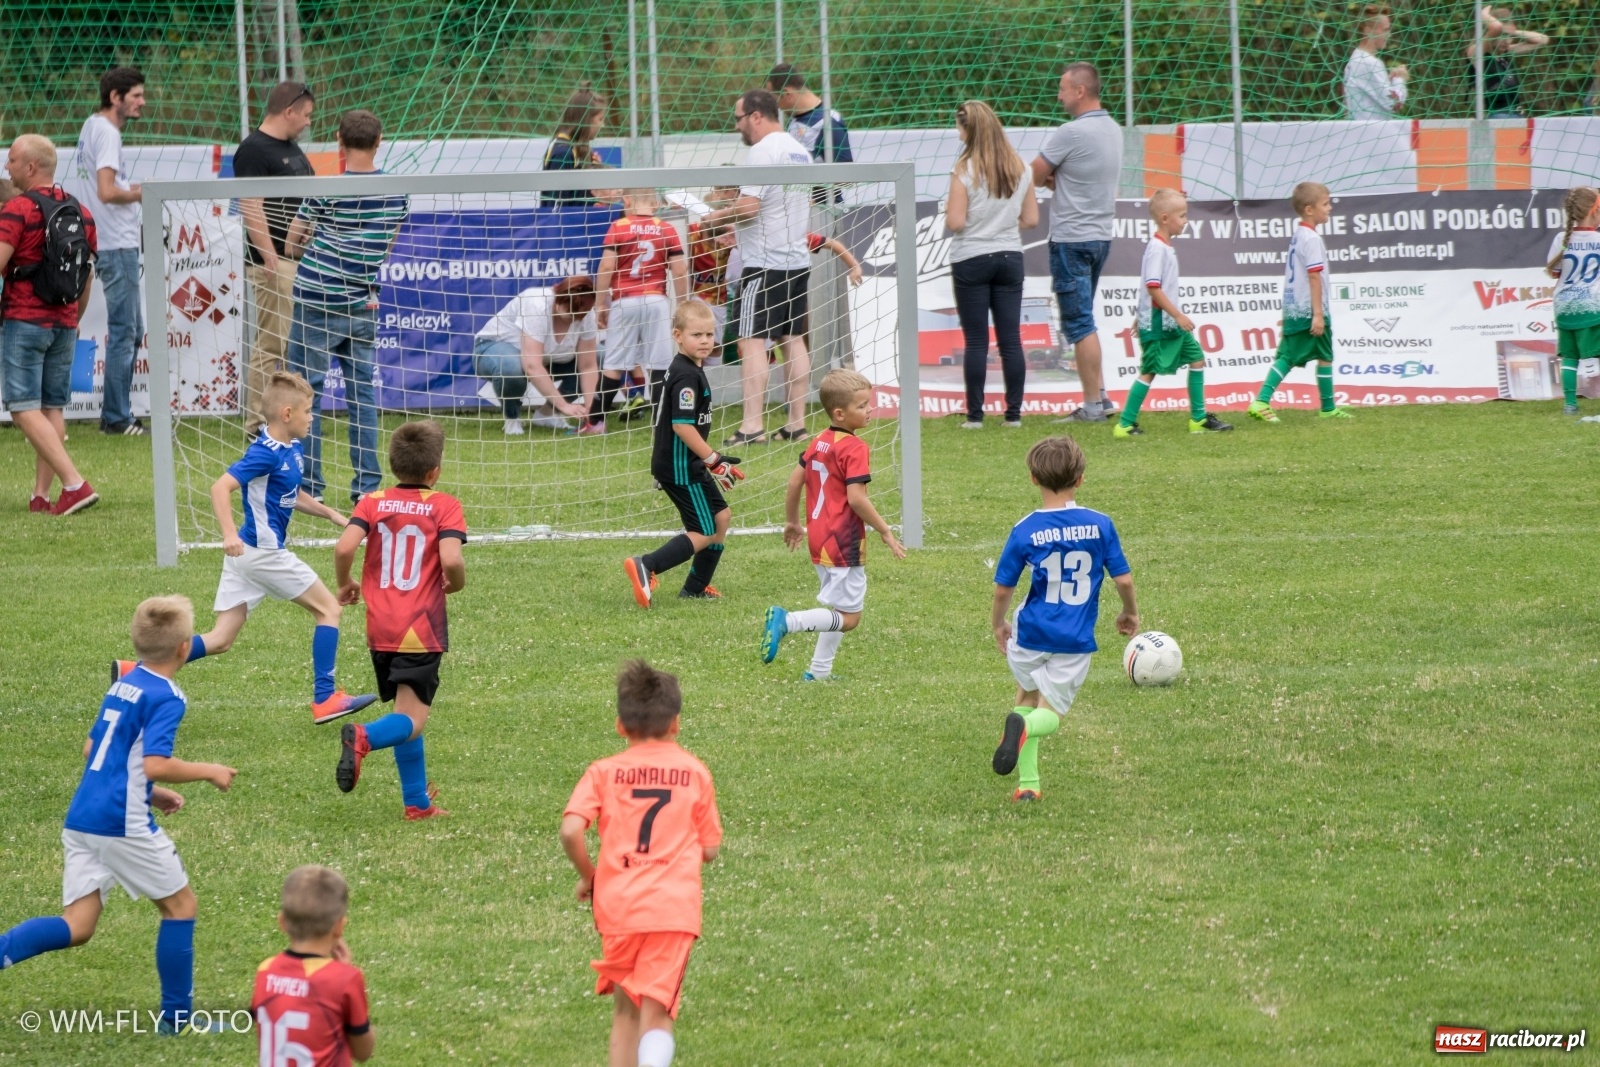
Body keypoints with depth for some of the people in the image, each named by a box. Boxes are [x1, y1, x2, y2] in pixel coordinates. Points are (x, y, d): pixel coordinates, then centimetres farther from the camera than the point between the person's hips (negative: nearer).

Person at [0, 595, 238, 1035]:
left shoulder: (122, 686, 16)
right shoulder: (166, 698, -11)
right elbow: (156, 764, -22)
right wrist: (208, 772, -8)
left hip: (81, 818, 8)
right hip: (124, 825, -8)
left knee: (76, 927, 5)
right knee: (181, 905, 10)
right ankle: (177, 1016, 13)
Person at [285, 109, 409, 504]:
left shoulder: (325, 193, -11)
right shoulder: (396, 193, 3)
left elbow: (292, 247, -2)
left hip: (318, 304, -4)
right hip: (364, 305, 5)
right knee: (363, 393, 11)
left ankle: (308, 485, 2)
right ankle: (367, 484, 8)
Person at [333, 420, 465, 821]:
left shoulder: (372, 503, 5)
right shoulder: (445, 506, -3)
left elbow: (345, 547, -10)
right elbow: (451, 560, -18)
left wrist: (346, 585, 10)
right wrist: (456, 584, 5)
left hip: (381, 631, 5)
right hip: (422, 629, -5)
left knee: (406, 714, 18)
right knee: (412, 719, -8)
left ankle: (418, 801, 20)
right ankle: (364, 737, -38)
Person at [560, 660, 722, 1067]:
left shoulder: (604, 773, 4)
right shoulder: (695, 773, 6)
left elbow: (570, 831, -10)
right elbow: (710, 849, 10)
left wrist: (588, 876, 7)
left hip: (618, 906, 1)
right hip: (676, 907, -1)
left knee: (626, 1010, 19)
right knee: (656, 1011, -6)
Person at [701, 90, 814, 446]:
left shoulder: (763, 152, -14)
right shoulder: (799, 151, 15)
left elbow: (748, 206, -22)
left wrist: (718, 216, -4)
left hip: (765, 263, -9)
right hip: (798, 259, 9)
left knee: (752, 342, -9)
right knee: (793, 340, 11)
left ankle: (753, 426, -15)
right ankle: (797, 423, 12)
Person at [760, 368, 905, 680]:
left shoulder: (819, 443, 9)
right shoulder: (855, 448, -16)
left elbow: (794, 482, 13)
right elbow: (856, 497, -23)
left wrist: (791, 523, 25)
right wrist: (885, 531, -15)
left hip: (820, 538, 9)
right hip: (844, 544, -9)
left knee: (840, 611, 22)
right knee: (848, 617, -6)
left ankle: (819, 671, 23)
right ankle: (787, 621, -17)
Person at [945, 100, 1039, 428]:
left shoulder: (965, 171, -13)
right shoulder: (1019, 169, 2)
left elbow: (956, 223, -16)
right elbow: (1031, 219, 6)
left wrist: (948, 208, 4)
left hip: (971, 260, -4)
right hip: (1010, 259, 4)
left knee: (976, 342, 0)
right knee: (1011, 340, 6)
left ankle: (975, 414, 0)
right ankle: (1014, 412, 6)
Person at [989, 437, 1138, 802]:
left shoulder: (1025, 531, -7)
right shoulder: (1100, 525, -5)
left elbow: (1003, 588, -2)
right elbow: (1123, 579, -1)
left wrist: (998, 624, 18)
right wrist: (1130, 613, 20)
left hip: (1032, 635, 0)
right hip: (1076, 641, 0)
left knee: (1027, 697, 25)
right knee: (1051, 714, 7)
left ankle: (1027, 783, 14)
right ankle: (1025, 727, -31)